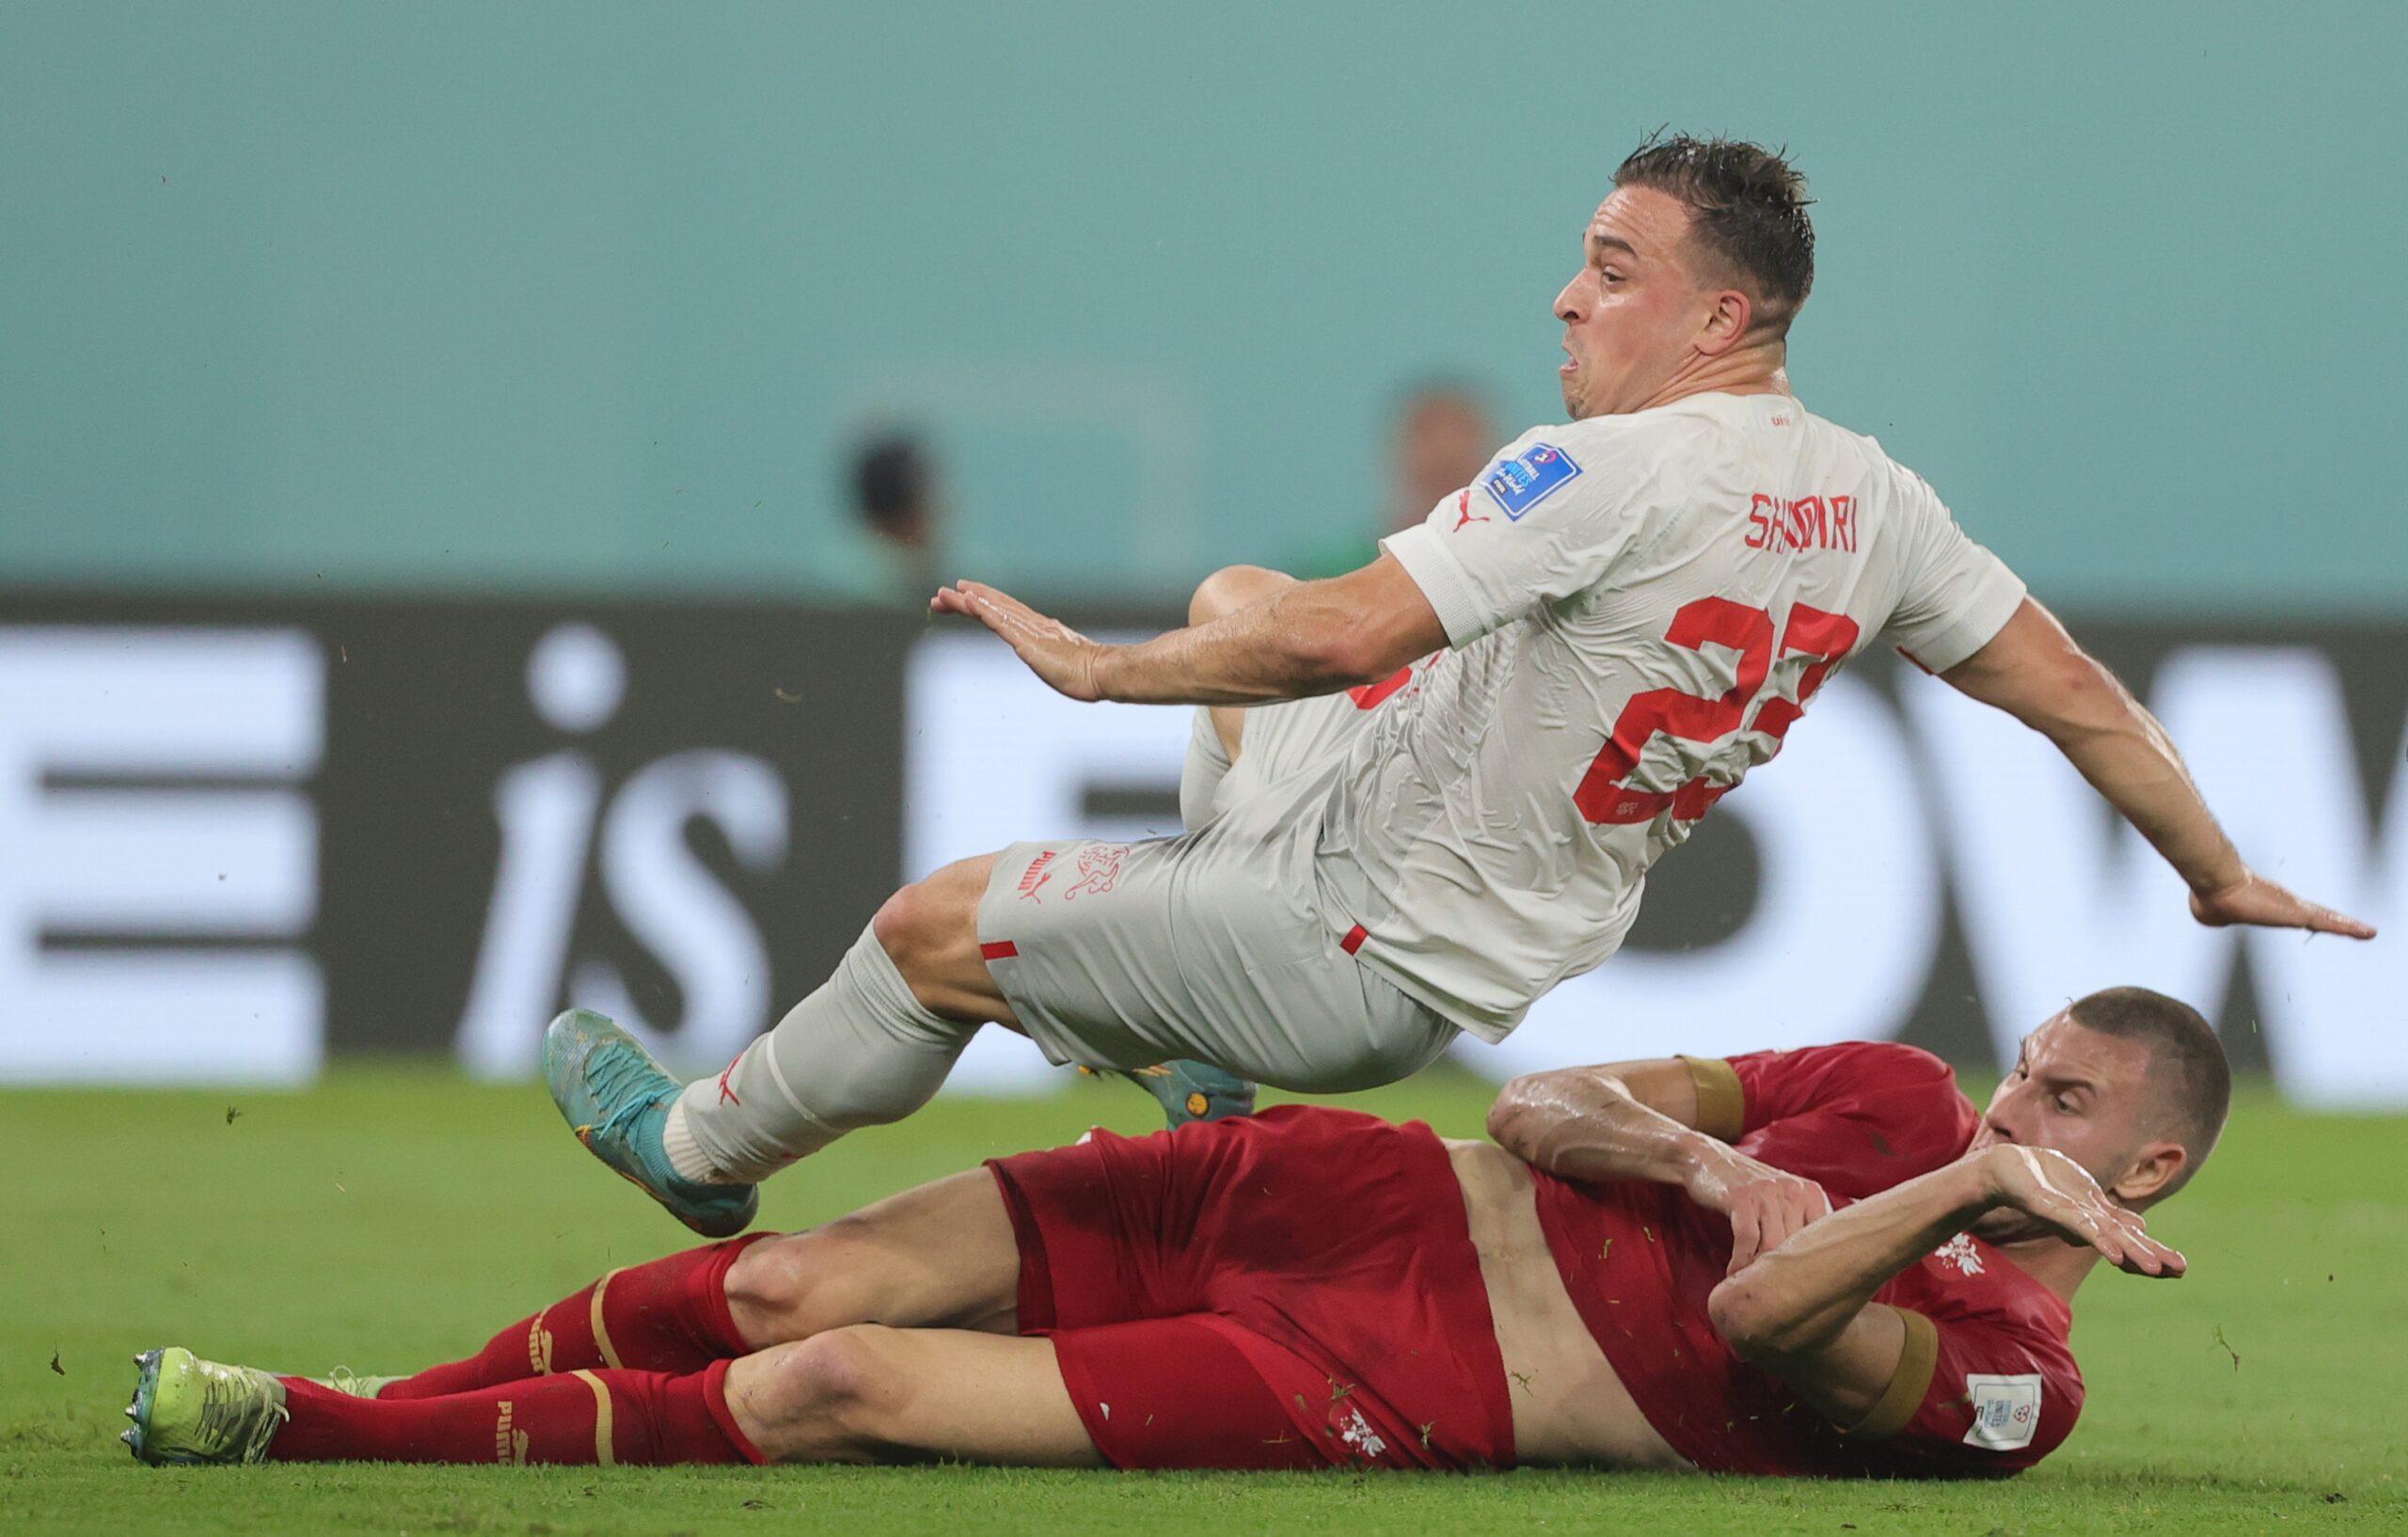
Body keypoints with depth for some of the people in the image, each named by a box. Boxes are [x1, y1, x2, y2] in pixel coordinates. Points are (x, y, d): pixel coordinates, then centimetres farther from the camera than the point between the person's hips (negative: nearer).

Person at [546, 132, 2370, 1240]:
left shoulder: (1616, 473, -29)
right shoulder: (1872, 503, -5)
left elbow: (1345, 636, -34)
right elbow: (2075, 689, 1)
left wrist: (1098, 666, -20)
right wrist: (2220, 873, 16)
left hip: (1379, 956, -9)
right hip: (1518, 930, 9)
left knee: (936, 923, 4)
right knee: (1233, 592, 28)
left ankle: (707, 1147, 28)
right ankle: (1216, 1038, 33)